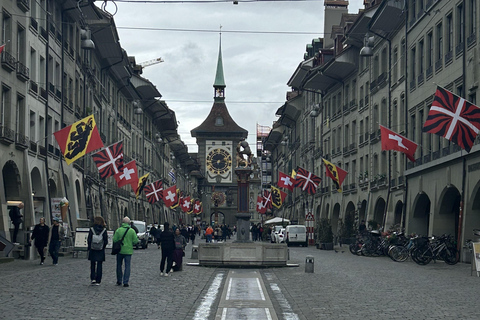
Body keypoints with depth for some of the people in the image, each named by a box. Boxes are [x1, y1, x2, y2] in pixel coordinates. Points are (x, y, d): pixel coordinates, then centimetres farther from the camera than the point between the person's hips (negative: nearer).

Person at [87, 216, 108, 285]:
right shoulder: (104, 230, -4)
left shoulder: (91, 229, -6)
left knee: (92, 265, 13)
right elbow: (106, 241, -3)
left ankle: (93, 278, 1)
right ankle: (98, 281, 6)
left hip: (92, 250, 0)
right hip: (101, 251, 1)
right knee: (99, 265, 6)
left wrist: (89, 247, 7)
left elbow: (89, 240, -5)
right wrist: (103, 247, 10)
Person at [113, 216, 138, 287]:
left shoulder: (118, 230, -5)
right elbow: (135, 241, -5)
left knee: (119, 266, 15)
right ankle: (125, 282, -3)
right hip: (128, 251, -1)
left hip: (120, 250, 1)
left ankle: (119, 281, 21)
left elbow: (114, 240, -6)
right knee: (127, 266, 3)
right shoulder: (132, 231, -5)